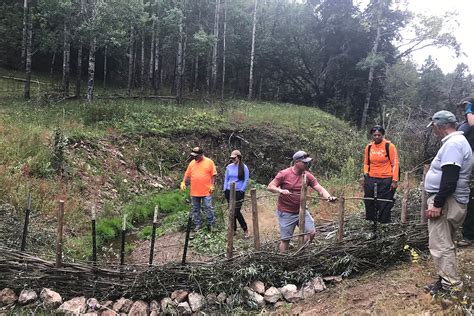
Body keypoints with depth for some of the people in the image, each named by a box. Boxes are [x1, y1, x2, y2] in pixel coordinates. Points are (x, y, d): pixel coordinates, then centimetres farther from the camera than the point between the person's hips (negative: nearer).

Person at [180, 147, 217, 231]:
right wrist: (183, 182, -4)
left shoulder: (209, 162, -4)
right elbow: (187, 175, 11)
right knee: (196, 209, 12)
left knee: (208, 208, 0)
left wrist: (212, 185, -8)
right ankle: (197, 225, 24)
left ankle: (211, 224, 13)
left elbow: (213, 175, -2)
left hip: (206, 191, -4)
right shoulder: (192, 163, 7)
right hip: (194, 192, 4)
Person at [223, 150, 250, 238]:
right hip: (229, 191, 5)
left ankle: (245, 230, 7)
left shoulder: (244, 167, -7)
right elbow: (226, 179, 11)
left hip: (238, 192, -5)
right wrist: (225, 190, 5)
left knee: (236, 212, -9)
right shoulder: (229, 167, 4)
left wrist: (242, 190, -10)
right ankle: (234, 229, 21)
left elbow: (246, 180, -5)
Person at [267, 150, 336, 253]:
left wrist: (329, 197, -27)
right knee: (285, 239, 2)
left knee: (311, 232, 1)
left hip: (301, 211, 4)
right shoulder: (284, 174, -13)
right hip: (286, 213, -4)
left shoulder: (308, 176, -3)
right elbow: (270, 187, -12)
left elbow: (320, 189, -8)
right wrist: (281, 190, -32)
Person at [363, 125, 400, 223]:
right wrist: (365, 173, 5)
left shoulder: (389, 146, -5)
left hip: (386, 180, -4)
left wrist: (395, 180, -9)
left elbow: (395, 164, -5)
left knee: (385, 205, 0)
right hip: (371, 180, 4)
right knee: (369, 204, 6)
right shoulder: (369, 147, 7)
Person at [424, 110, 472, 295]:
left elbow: (449, 180, -26)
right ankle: (447, 280, 27)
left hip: (446, 202, -11)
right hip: (446, 201, 11)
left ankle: (451, 285, 2)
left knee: (441, 245, -5)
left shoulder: (452, 144, -18)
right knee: (444, 243, 17)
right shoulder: (457, 141, 17)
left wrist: (437, 204, -24)